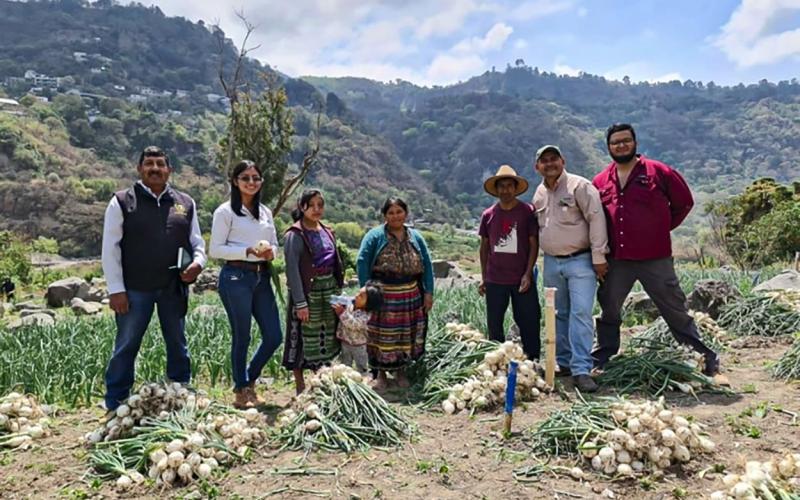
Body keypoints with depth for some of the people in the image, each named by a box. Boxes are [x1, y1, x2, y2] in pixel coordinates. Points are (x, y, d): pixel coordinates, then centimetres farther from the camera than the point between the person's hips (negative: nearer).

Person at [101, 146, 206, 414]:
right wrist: (116, 289, -9)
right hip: (135, 289, -3)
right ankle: (115, 406, 18)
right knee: (126, 347, 5)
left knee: (178, 346, 14)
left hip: (174, 288, 3)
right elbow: (110, 248, -3)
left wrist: (198, 262, -8)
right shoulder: (122, 201, -1)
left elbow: (197, 242, 14)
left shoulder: (185, 203, 9)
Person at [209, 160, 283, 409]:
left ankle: (249, 380, 28)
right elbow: (215, 250, -7)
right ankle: (240, 391, 20)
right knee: (242, 336, 2)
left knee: (274, 336, 6)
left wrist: (270, 252, -5)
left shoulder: (265, 212, 14)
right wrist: (249, 251, -17)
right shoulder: (225, 211, -4)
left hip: (262, 277, 6)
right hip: (236, 277, -6)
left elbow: (275, 243, 19)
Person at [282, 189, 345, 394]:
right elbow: (292, 270, -14)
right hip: (308, 291, -6)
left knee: (327, 336, 12)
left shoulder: (327, 232, 11)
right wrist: (300, 303, -19)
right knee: (305, 337, 1)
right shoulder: (295, 235, -10)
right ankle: (300, 388, 15)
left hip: (329, 290, 7)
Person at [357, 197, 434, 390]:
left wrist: (428, 292, 4)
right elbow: (362, 263, -8)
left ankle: (401, 371, 27)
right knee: (383, 336, 3)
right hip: (382, 297, -3)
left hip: (411, 297, 4)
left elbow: (427, 265, 10)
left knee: (407, 335, 10)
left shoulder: (415, 237, 8)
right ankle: (381, 373, 19)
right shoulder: (375, 236, -5)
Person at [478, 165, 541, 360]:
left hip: (521, 279, -2)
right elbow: (484, 247, 11)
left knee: (529, 323, 1)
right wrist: (483, 278, 9)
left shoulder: (527, 212, -3)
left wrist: (528, 274, -9)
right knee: (494, 325, 9)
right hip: (495, 280, 3)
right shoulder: (488, 215, 5)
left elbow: (534, 244, -2)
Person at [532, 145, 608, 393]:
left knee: (581, 314, -11)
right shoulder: (539, 194, 12)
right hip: (551, 262, 6)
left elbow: (596, 219, -13)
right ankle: (563, 363, 23)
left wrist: (598, 257, -15)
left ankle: (581, 370, -9)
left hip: (580, 261, -6)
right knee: (560, 315, 12)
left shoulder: (579, 186, -9)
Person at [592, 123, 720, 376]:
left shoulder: (659, 172, -1)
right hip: (616, 260, 3)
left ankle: (704, 357, 16)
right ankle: (602, 358, 25)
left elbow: (684, 202, 6)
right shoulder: (600, 181, 8)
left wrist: (663, 227, 5)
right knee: (609, 309, 11)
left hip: (655, 259, -3)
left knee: (675, 309, 3)